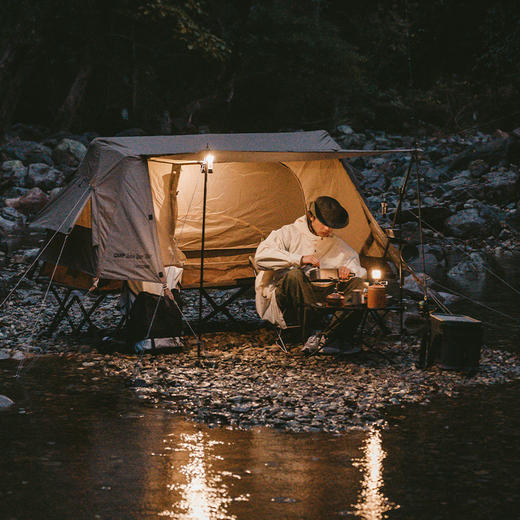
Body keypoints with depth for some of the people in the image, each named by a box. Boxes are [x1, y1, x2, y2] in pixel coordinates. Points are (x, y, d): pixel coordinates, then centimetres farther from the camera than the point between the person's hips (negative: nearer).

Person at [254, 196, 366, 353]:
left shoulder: (336, 244, 18)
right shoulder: (289, 233, 3)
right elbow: (261, 256, -12)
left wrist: (347, 269, -6)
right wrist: (299, 259, -19)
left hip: (318, 297, 5)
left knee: (357, 284, -16)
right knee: (294, 275, -37)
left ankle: (324, 337, -28)